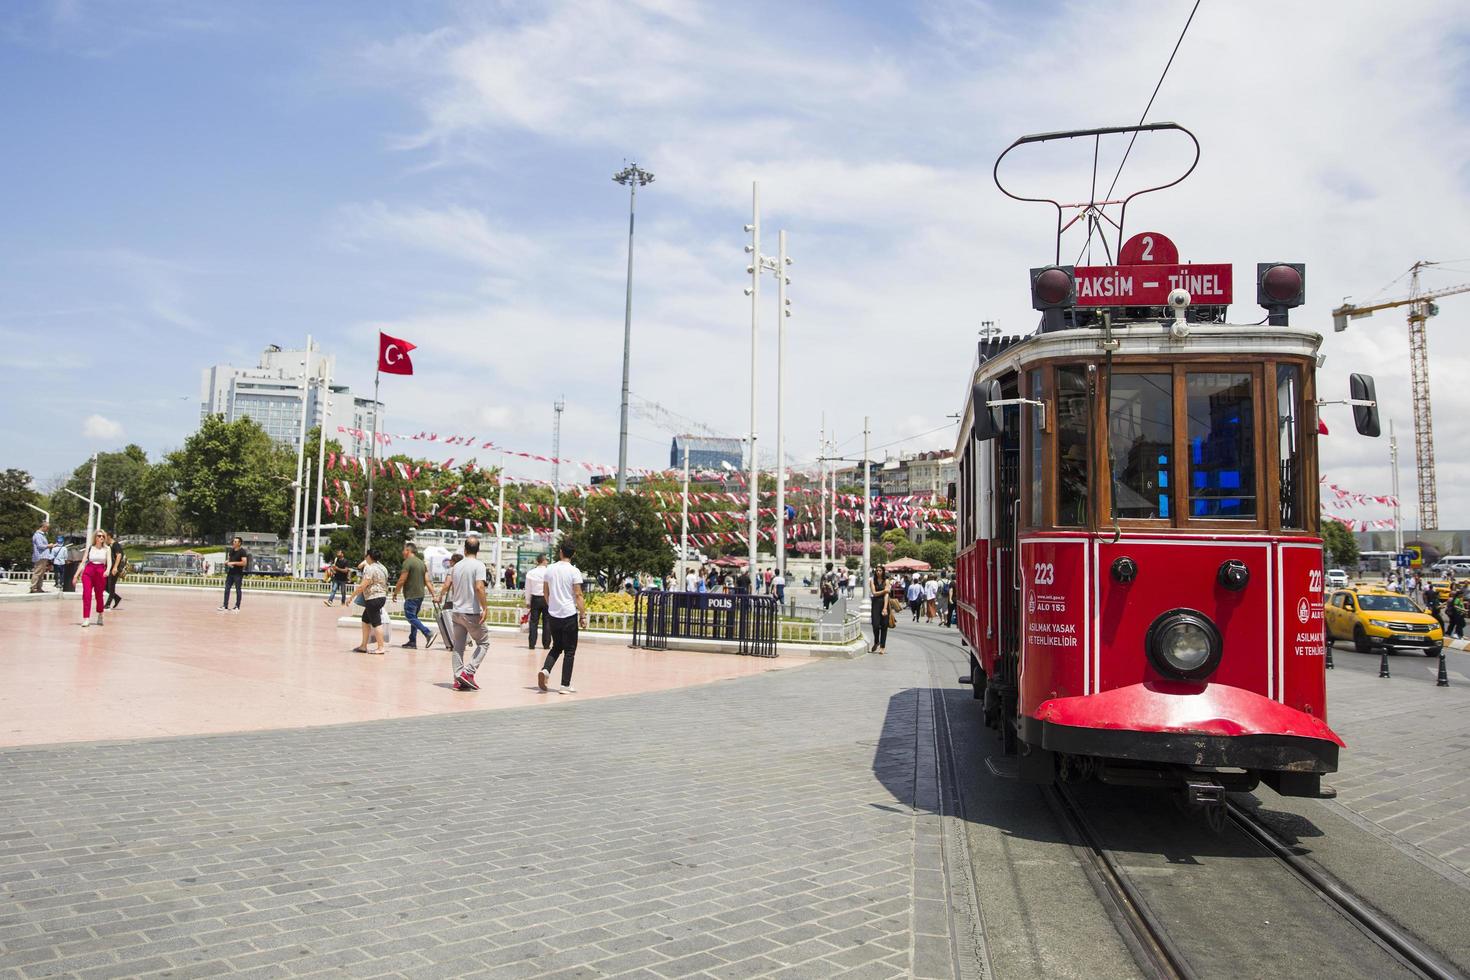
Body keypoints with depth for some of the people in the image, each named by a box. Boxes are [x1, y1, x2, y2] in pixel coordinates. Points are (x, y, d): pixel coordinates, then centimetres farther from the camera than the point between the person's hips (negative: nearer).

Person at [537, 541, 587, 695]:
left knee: (556, 647, 19)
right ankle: (565, 685, 3)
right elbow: (578, 595, -11)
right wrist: (583, 615, -6)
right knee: (570, 651, 4)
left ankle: (545, 670, -6)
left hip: (553, 614, 4)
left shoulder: (550, 570, 5)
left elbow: (545, 592, 14)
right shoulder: (574, 571, -9)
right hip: (569, 615, -4)